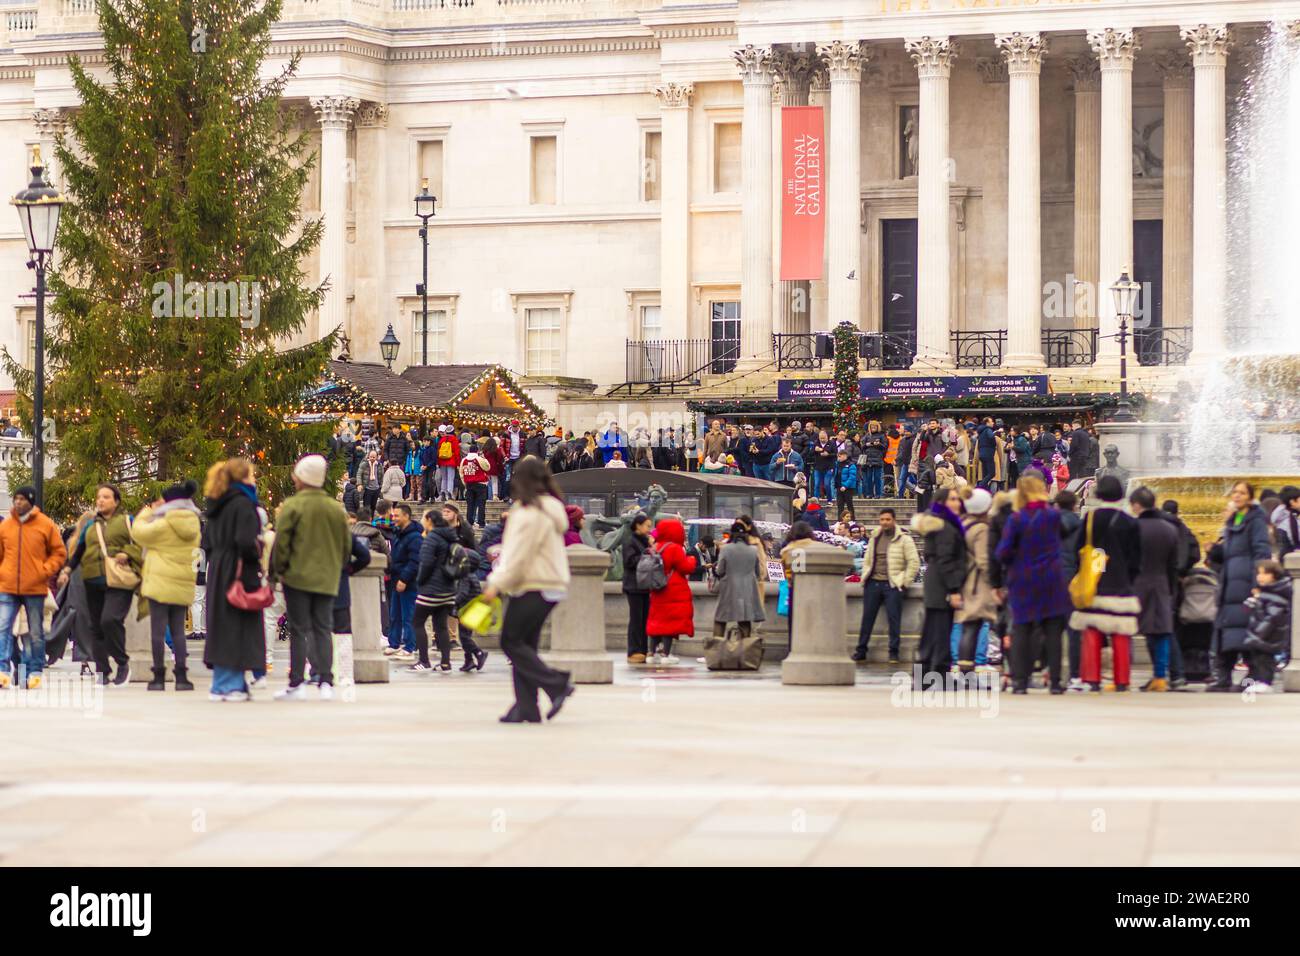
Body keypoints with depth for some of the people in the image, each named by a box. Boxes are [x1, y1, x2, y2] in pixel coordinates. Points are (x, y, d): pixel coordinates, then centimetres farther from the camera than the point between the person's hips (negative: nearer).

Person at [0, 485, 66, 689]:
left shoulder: (46, 525, -1)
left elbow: (59, 553, 4)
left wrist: (45, 571, -8)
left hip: (35, 588, -1)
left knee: (36, 633, 7)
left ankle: (35, 672, 15)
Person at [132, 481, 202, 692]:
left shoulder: (164, 525, -13)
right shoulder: (193, 526, 8)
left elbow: (138, 532, -4)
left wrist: (146, 513, 13)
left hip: (160, 583, -6)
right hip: (183, 585, 6)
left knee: (158, 630, -1)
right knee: (178, 630, 11)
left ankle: (159, 676, -2)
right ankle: (181, 676, 4)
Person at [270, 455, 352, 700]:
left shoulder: (292, 506, -9)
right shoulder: (336, 509, 7)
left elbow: (281, 542, -11)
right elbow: (346, 545, 12)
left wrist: (279, 569, 1)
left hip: (298, 577, -4)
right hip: (327, 579, 4)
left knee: (299, 631, 0)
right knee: (323, 630, 7)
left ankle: (297, 684, 0)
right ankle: (326, 682, 1)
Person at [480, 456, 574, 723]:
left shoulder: (528, 513, -15)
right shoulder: (551, 509, 16)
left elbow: (518, 556, -18)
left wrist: (497, 584, -10)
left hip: (531, 588, -9)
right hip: (553, 584, 9)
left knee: (512, 642, -4)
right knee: (524, 644, 10)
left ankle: (557, 684, -12)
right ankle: (526, 707, 6)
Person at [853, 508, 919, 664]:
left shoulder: (904, 539, -2)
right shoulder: (874, 538, 14)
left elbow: (914, 562, -5)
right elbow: (867, 560, 24)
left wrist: (904, 582, -7)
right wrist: (865, 578, 12)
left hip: (892, 585, -5)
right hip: (873, 583, 5)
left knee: (893, 619, -7)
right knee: (867, 617, 6)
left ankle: (894, 652, -2)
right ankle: (860, 650, 13)